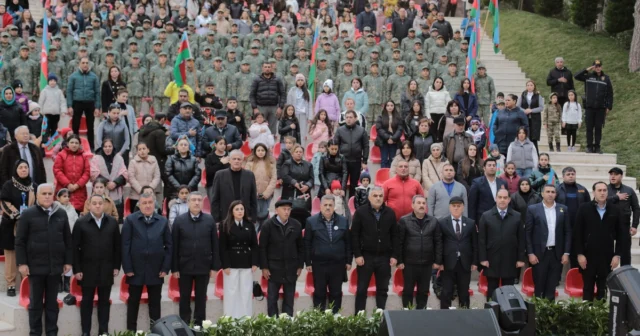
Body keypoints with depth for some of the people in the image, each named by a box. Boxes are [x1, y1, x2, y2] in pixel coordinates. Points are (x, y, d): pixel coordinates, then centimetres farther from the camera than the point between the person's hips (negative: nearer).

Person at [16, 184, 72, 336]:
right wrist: (22, 263, -8)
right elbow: (20, 241, -3)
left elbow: (68, 240, 10)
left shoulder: (61, 214, 6)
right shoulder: (28, 214, -3)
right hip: (36, 266, -2)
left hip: (55, 266, 3)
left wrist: (68, 261, 6)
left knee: (52, 302, 9)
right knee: (35, 302, 5)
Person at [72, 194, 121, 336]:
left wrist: (116, 266, 2)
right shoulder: (81, 223, -3)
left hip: (106, 269, 2)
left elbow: (117, 246, 7)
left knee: (104, 301, 8)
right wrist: (77, 269, -8)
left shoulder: (112, 222, 4)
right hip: (87, 269, -2)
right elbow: (75, 248, -4)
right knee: (87, 301, 5)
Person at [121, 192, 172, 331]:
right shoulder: (130, 220, -2)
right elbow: (125, 245, -5)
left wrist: (165, 268, -2)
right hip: (136, 269, -2)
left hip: (156, 270, 2)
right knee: (133, 302, 7)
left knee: (155, 302, 8)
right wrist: (127, 268, -10)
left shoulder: (163, 221, 4)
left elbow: (169, 245, 5)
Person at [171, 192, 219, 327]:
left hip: (203, 266, 1)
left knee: (201, 299, 8)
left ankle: (199, 325, 16)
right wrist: (174, 268, -5)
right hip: (184, 267, 0)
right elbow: (174, 246, -2)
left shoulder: (209, 220, 1)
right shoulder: (179, 220, -2)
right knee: (184, 298, 7)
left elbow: (215, 245, 1)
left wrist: (214, 266, -2)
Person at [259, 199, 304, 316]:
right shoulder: (268, 225, -5)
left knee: (289, 299, 6)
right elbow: (262, 248, -4)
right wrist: (264, 267, -7)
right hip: (274, 268, -2)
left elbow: (301, 247, 7)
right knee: (272, 298, 3)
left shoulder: (296, 225, 2)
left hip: (291, 269, 2)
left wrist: (300, 266, 3)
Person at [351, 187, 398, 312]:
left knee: (383, 289, 7)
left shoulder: (390, 213, 4)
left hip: (384, 257, 2)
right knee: (361, 289, 3)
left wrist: (395, 255, 0)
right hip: (366, 256, -2)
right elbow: (354, 235, -4)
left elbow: (394, 236, 6)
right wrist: (357, 255, -10)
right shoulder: (360, 212, -3)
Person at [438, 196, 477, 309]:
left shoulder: (471, 223, 8)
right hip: (448, 263, -2)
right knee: (446, 293, 0)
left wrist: (474, 262, 4)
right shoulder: (442, 222, 1)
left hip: (465, 263, 2)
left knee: (464, 292, 9)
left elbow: (475, 244, 9)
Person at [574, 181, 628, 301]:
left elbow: (622, 234, 4)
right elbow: (577, 233, -2)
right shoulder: (584, 209, -1)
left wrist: (618, 255, -2)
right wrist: (579, 254, -8)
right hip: (588, 256, -1)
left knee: (603, 289, 7)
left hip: (607, 257, 1)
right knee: (588, 288, 5)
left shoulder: (615, 210, 3)